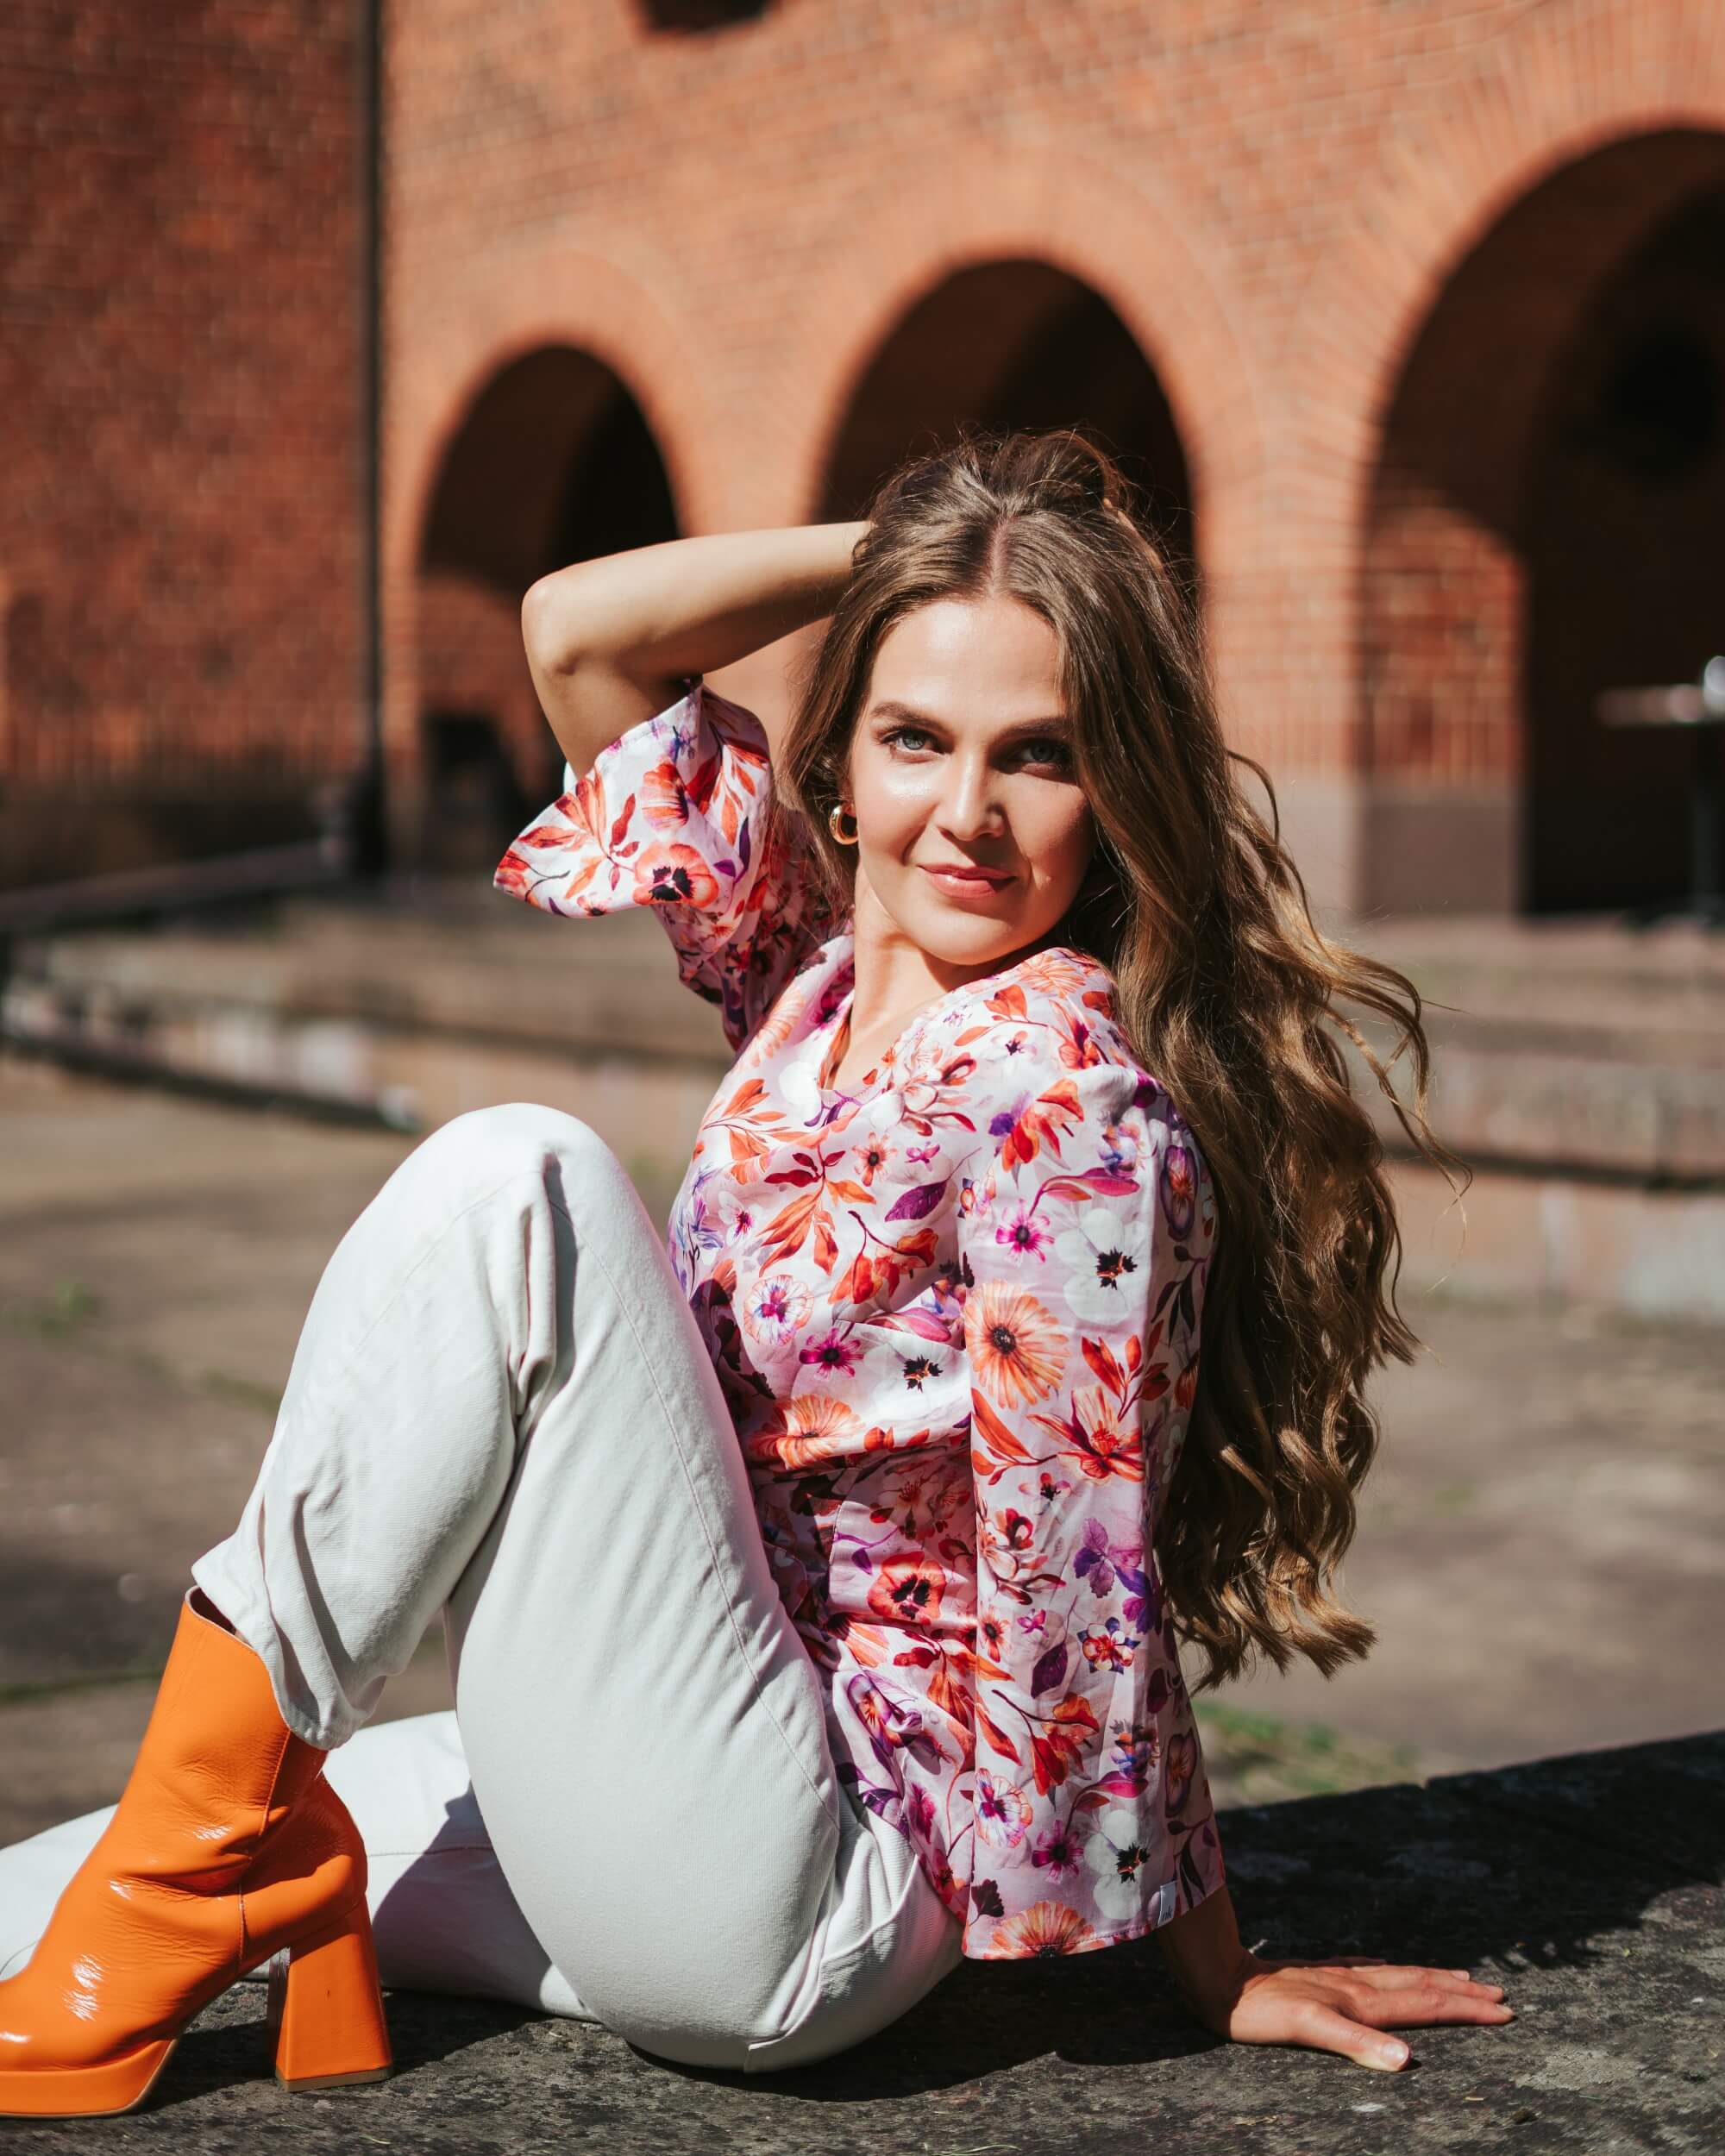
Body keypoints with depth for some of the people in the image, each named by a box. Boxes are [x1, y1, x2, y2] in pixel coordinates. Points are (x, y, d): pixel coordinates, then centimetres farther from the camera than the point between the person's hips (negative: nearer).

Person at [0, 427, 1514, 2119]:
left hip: (794, 1902, -8)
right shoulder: (821, 968, 4)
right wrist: (908, 547, 1)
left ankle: (212, 1841, -12)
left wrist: (1216, 1979, -5)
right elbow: (576, 629, 5)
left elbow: (1081, 1603, -12)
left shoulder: (1064, 1104, -19)